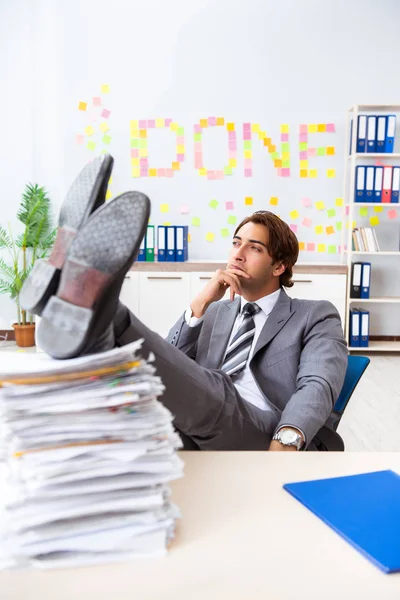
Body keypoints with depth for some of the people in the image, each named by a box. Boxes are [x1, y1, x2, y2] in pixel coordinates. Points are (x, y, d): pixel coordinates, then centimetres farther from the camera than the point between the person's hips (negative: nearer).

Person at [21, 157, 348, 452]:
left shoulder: (316, 316, 15)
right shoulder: (213, 313, 27)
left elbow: (318, 386, -5)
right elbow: (168, 367, 14)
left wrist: (286, 442, -25)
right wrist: (199, 304, 4)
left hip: (265, 437, -3)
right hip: (195, 438, 4)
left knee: (211, 393, -35)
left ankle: (96, 324, -54)